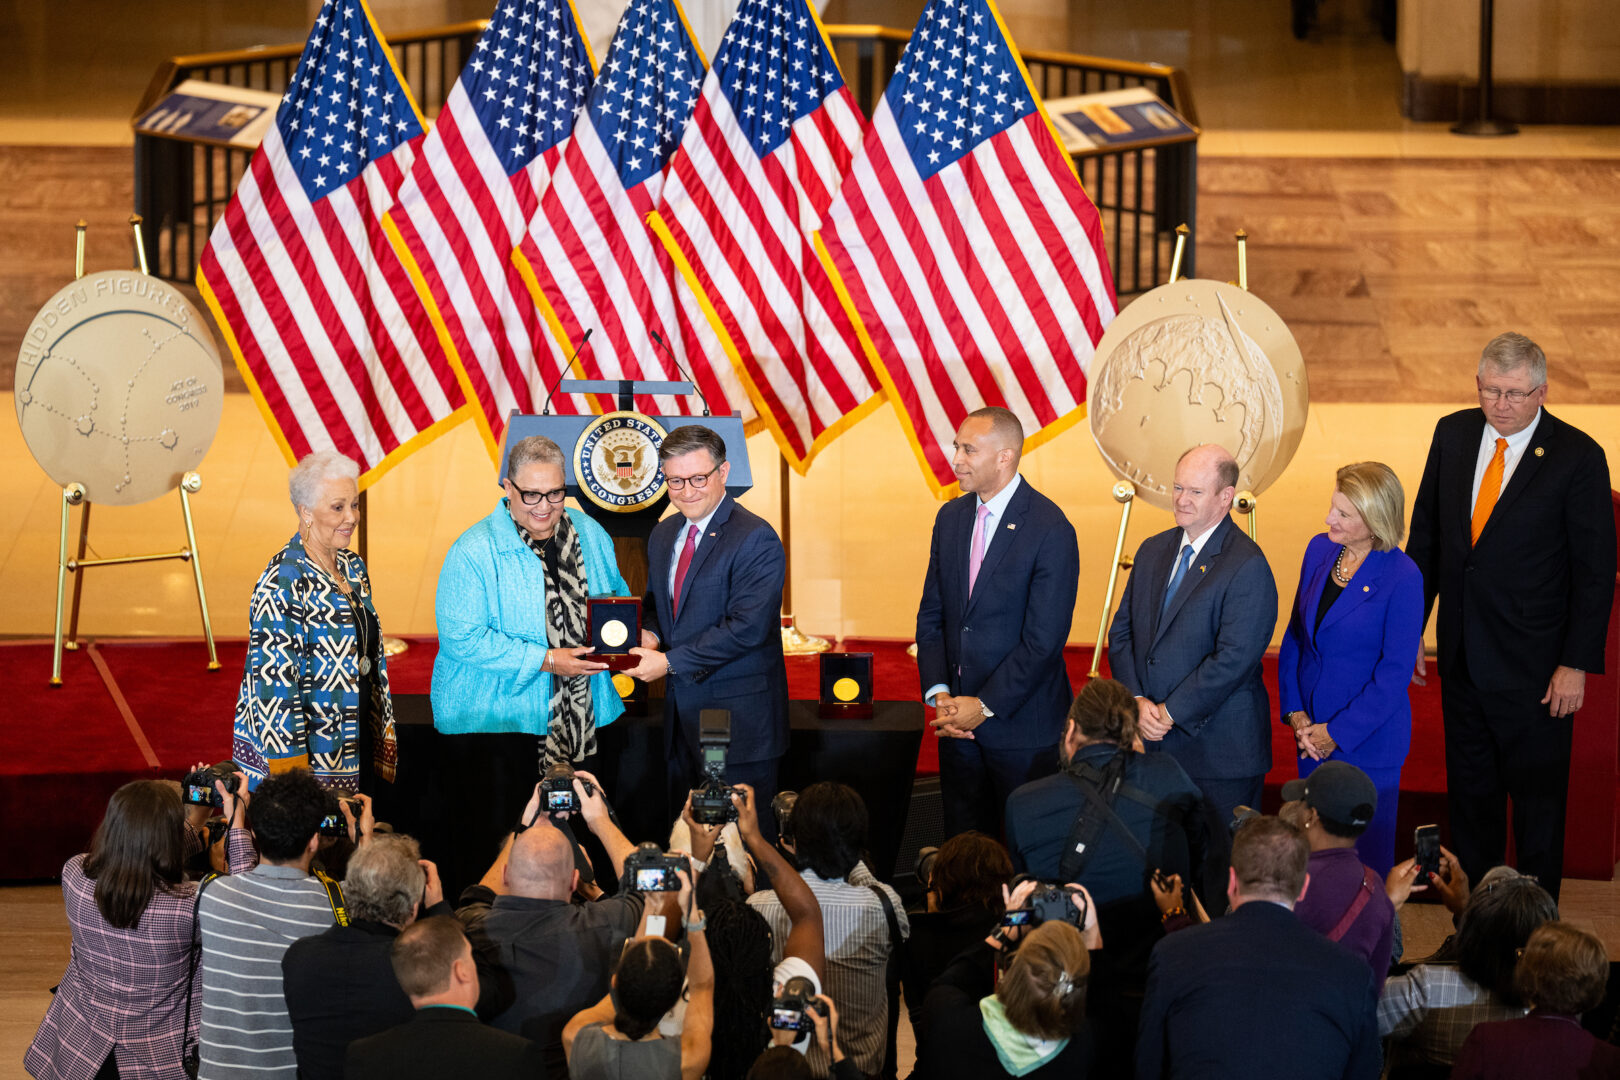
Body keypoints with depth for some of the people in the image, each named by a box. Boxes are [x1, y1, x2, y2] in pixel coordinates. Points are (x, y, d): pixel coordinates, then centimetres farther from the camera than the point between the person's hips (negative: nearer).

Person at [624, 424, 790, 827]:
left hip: (738, 717, -7)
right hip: (682, 711, 8)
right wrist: (649, 634, 0)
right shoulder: (663, 535, 12)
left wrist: (670, 662, -20)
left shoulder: (756, 540, -14)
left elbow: (747, 627, -21)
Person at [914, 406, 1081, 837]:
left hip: (1023, 724, -6)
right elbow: (932, 616, 11)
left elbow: (1044, 639, -16)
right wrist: (939, 694, -3)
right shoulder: (951, 517, 8)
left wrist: (985, 706, -15)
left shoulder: (1051, 530, -14)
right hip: (959, 720, 6)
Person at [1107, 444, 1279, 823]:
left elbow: (1233, 660, -19)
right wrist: (1138, 700, -5)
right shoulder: (1153, 551, 12)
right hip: (1151, 744, 6)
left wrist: (1170, 712, -16)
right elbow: (1121, 631, 11)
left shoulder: (1248, 568, -12)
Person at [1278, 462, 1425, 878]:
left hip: (1369, 742, -5)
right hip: (1312, 735, 5)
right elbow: (1296, 634, 10)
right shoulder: (1320, 550, 2)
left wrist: (1337, 733, -13)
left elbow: (1395, 672, -14)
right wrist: (1295, 713, 0)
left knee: (1366, 852, 5)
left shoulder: (1403, 577, -16)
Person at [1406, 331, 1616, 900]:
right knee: (1469, 789, 16)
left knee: (1537, 798, 6)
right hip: (1462, 655, 5)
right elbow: (1426, 535, 9)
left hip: (1532, 662, -5)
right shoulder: (1453, 434, 1)